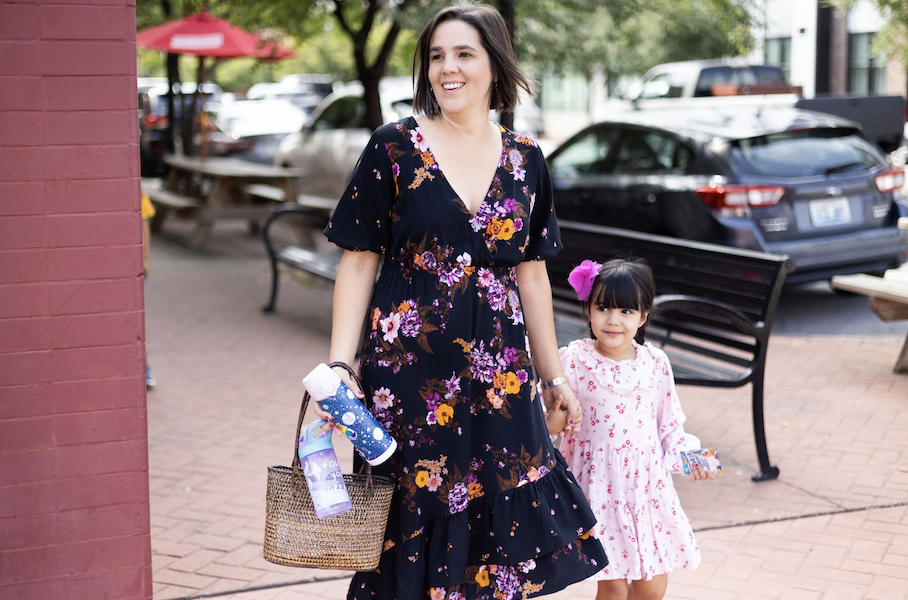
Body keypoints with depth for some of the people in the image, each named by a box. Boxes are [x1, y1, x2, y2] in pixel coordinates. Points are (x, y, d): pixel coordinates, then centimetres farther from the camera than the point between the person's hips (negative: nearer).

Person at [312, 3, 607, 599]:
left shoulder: (525, 160, 6)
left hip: (500, 372, 3)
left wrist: (553, 376, 15)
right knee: (415, 521, 4)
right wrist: (339, 366, -11)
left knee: (500, 518, 7)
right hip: (409, 369, -3)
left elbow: (532, 274, 12)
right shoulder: (393, 148, -3)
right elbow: (358, 263, -3)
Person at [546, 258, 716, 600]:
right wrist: (556, 416, -26)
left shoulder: (655, 363, 2)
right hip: (600, 488, -3)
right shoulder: (575, 361, -7)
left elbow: (669, 424, 13)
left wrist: (686, 456, -2)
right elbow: (551, 424, -4)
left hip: (648, 486, 3)